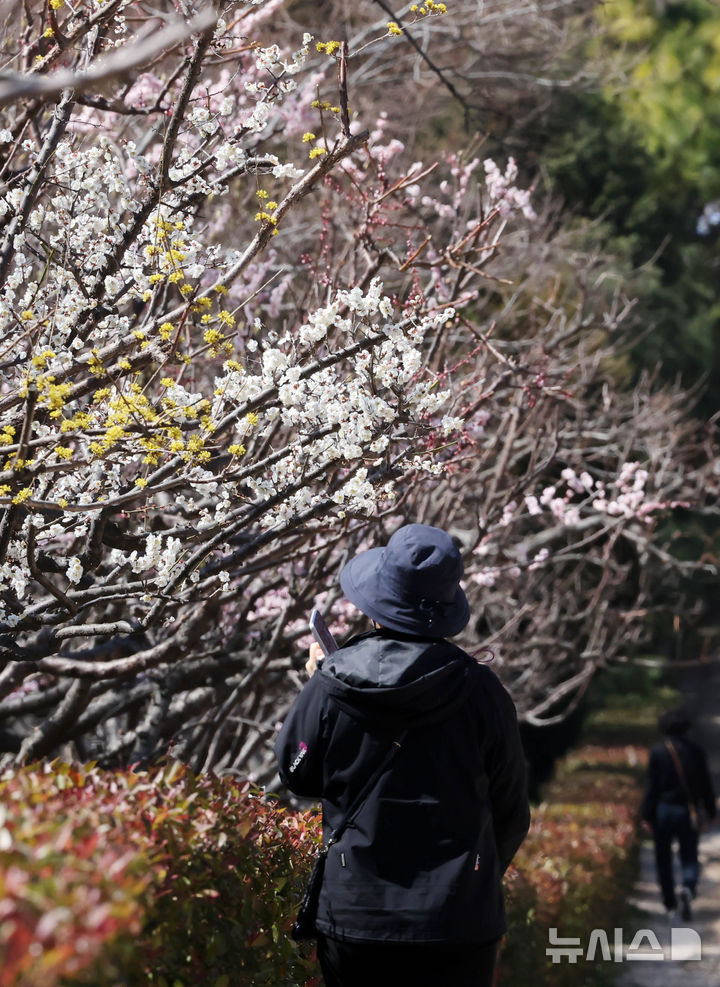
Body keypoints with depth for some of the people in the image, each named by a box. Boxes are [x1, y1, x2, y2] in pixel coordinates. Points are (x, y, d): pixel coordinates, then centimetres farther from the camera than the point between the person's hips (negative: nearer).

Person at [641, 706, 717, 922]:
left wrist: (646, 814, -3)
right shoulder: (696, 751, -1)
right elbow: (706, 785, 5)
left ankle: (670, 905, 14)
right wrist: (710, 812, 16)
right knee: (690, 858, 8)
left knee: (663, 860, 12)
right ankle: (688, 888, -22)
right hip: (688, 812, 1)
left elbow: (652, 785, -8)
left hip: (663, 809, -1)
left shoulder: (658, 751, -7)